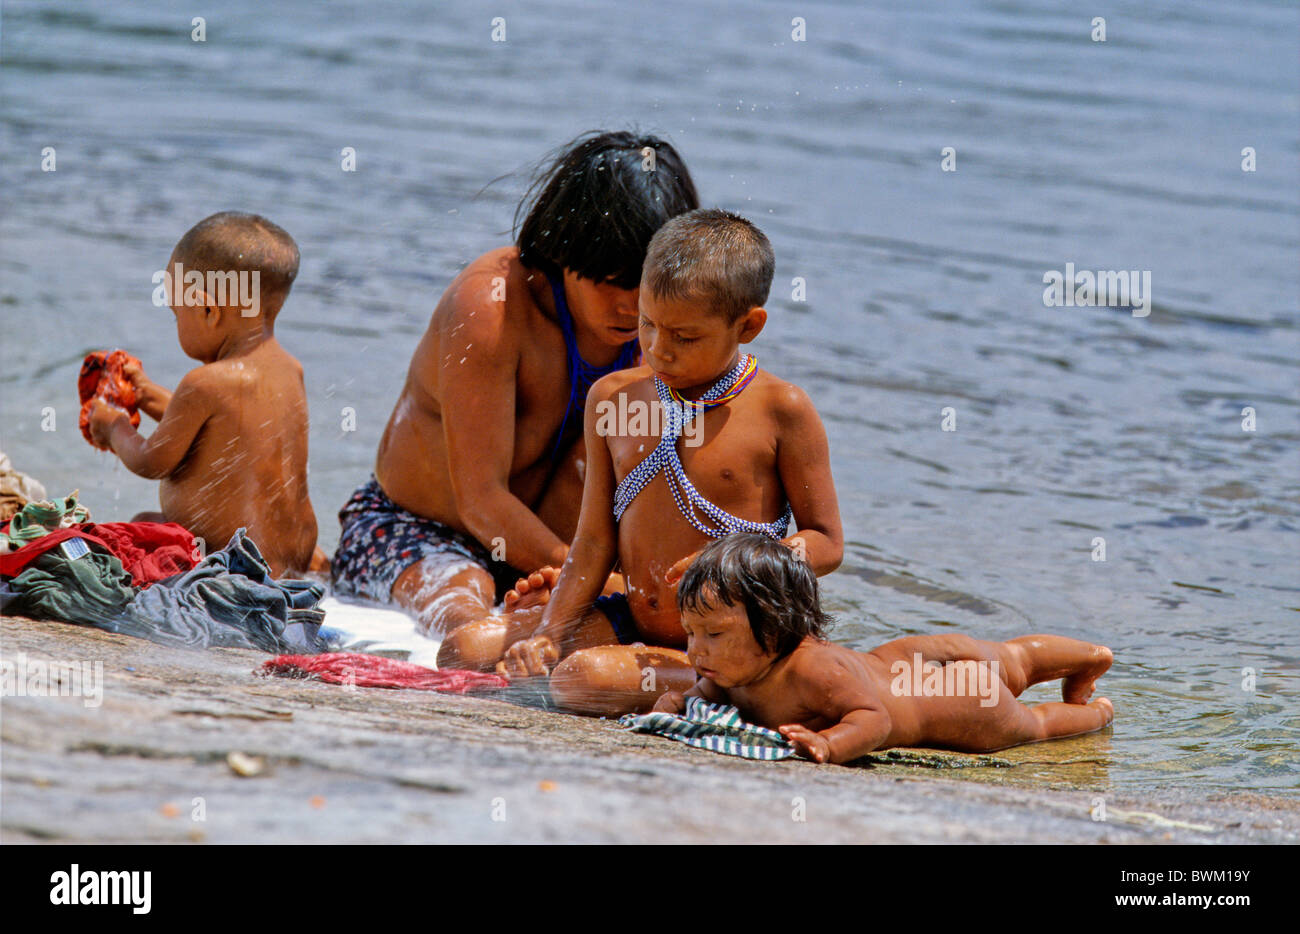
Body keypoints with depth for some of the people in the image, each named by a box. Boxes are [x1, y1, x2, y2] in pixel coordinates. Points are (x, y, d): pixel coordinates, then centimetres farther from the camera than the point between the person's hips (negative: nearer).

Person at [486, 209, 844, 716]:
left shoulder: (781, 410, -8)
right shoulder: (613, 397, 7)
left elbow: (826, 543, -5)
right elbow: (595, 541, 9)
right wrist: (551, 633, -3)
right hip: (629, 626, 7)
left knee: (589, 679, -32)